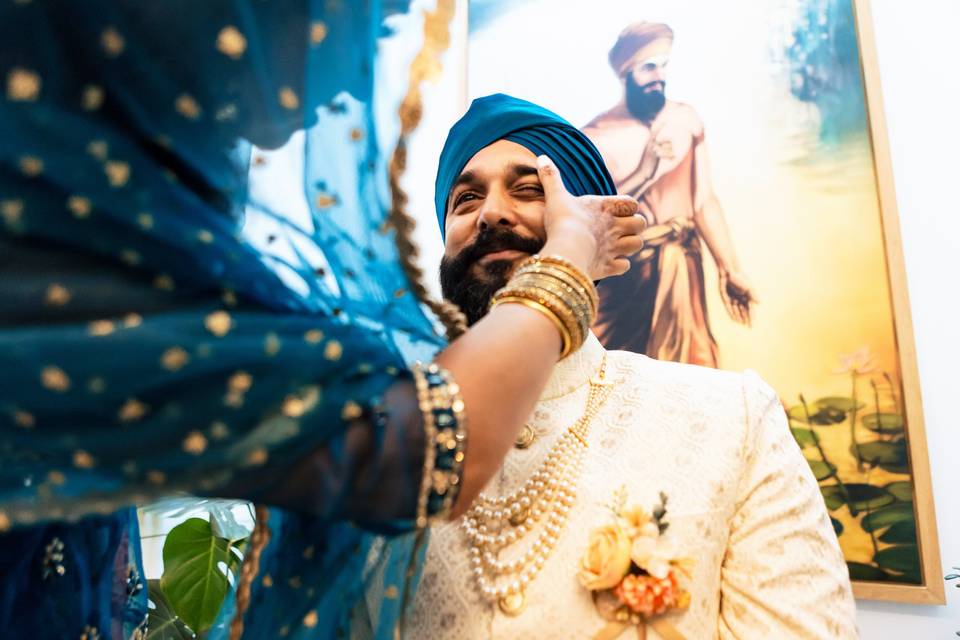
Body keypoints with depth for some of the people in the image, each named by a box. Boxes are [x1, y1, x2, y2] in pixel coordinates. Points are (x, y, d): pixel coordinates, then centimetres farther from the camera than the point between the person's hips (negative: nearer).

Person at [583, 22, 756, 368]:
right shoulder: (597, 136, -10)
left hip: (683, 265, 3)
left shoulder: (687, 120, 1)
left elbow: (704, 201, 6)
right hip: (625, 271, -3)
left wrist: (729, 269, 7)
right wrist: (645, 172, -24)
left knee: (689, 363, 9)